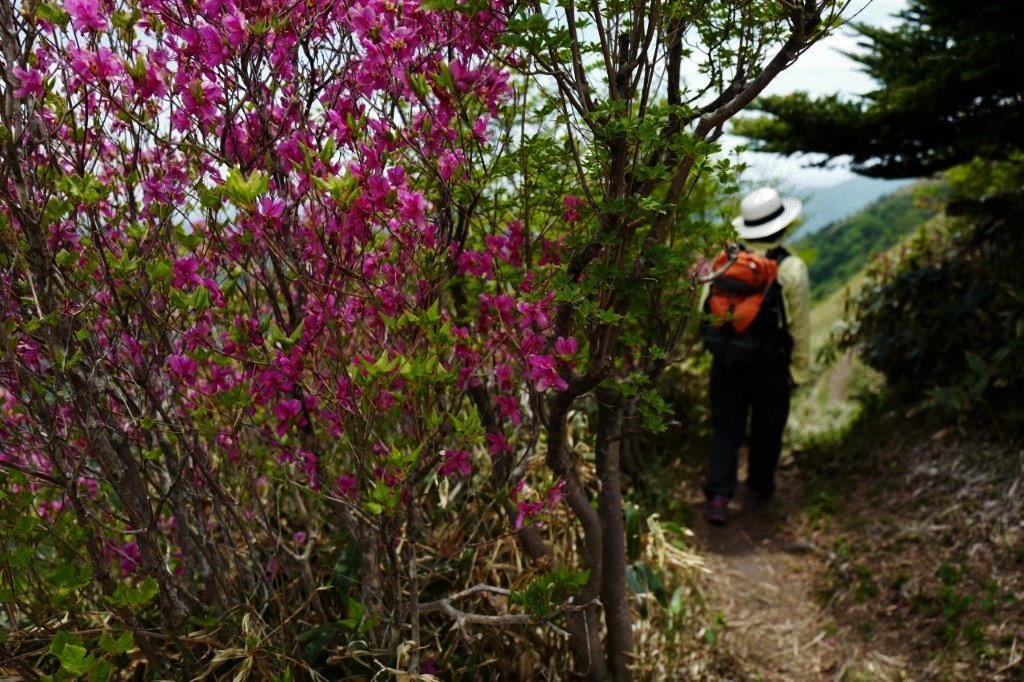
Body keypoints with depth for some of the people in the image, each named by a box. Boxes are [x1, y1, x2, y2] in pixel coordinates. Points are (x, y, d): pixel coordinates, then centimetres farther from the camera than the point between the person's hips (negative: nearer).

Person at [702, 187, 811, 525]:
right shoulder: (792, 268, -12)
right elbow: (800, 325, -7)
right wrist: (799, 370, 4)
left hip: (726, 360, 2)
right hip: (771, 364, -2)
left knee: (726, 427, 10)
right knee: (766, 428, 16)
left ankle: (717, 497, 2)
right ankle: (758, 490, 32)